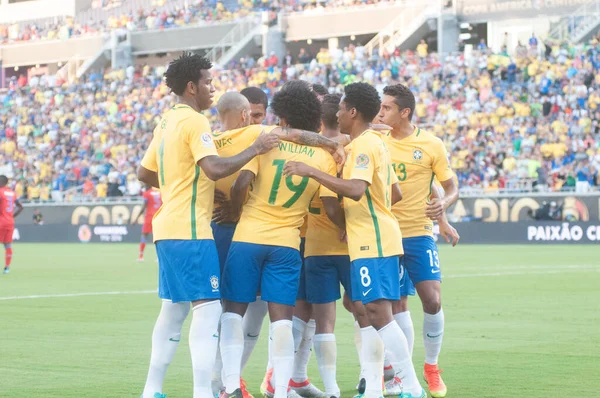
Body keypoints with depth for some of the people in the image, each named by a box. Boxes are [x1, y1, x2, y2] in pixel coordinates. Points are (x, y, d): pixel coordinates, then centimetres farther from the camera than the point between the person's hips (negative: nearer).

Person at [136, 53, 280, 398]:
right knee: (208, 307, -10)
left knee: (174, 309, 15)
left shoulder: (167, 122, 16)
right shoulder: (195, 122, -12)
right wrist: (255, 150, -16)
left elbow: (144, 173, 23)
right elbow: (215, 169, -26)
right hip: (191, 230, -10)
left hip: (169, 227, 10)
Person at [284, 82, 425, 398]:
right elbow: (395, 193, 24)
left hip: (374, 243, -10)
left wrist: (311, 172, -26)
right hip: (367, 241, 10)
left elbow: (356, 190, -29)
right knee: (363, 312, 9)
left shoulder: (363, 145, -13)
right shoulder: (375, 142, 17)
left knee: (378, 313, -12)